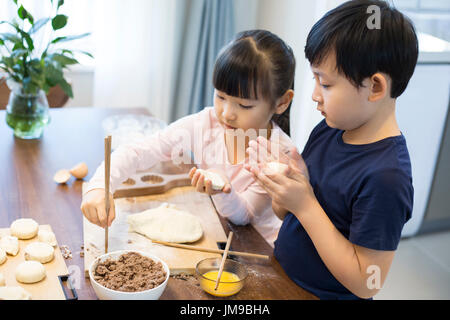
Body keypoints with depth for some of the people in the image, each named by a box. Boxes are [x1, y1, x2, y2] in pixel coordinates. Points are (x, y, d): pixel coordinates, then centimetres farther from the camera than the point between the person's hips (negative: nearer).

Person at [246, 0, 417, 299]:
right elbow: (286, 214, 4)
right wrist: (282, 175, -17)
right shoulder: (327, 131, -5)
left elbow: (365, 284, -25)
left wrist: (305, 205, -27)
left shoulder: (385, 177, -28)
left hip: (322, 293, -6)